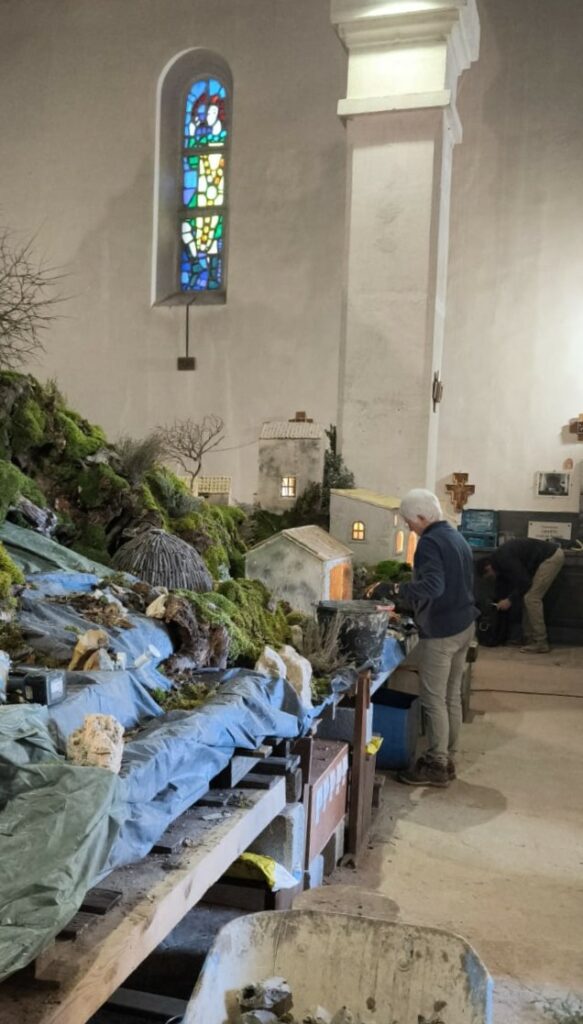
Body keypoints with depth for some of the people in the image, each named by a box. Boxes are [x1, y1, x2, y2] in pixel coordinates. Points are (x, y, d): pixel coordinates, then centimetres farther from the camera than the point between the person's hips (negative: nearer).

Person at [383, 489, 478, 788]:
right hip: (464, 625, 10)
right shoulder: (457, 537, 13)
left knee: (433, 699, -1)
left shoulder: (430, 542, -17)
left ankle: (436, 767, 6)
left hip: (441, 631, -10)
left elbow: (432, 586, -30)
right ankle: (448, 759, 23)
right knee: (452, 696, 15)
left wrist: (396, 590, -31)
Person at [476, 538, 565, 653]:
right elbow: (509, 583, 21)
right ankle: (529, 638, 16)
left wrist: (510, 600, -10)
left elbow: (524, 582, -20)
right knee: (529, 597, 11)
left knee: (531, 598, -9)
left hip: (552, 557, -10)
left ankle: (540, 644, -6)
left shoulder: (504, 559, -19)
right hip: (550, 556, 10)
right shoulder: (500, 557, 12)